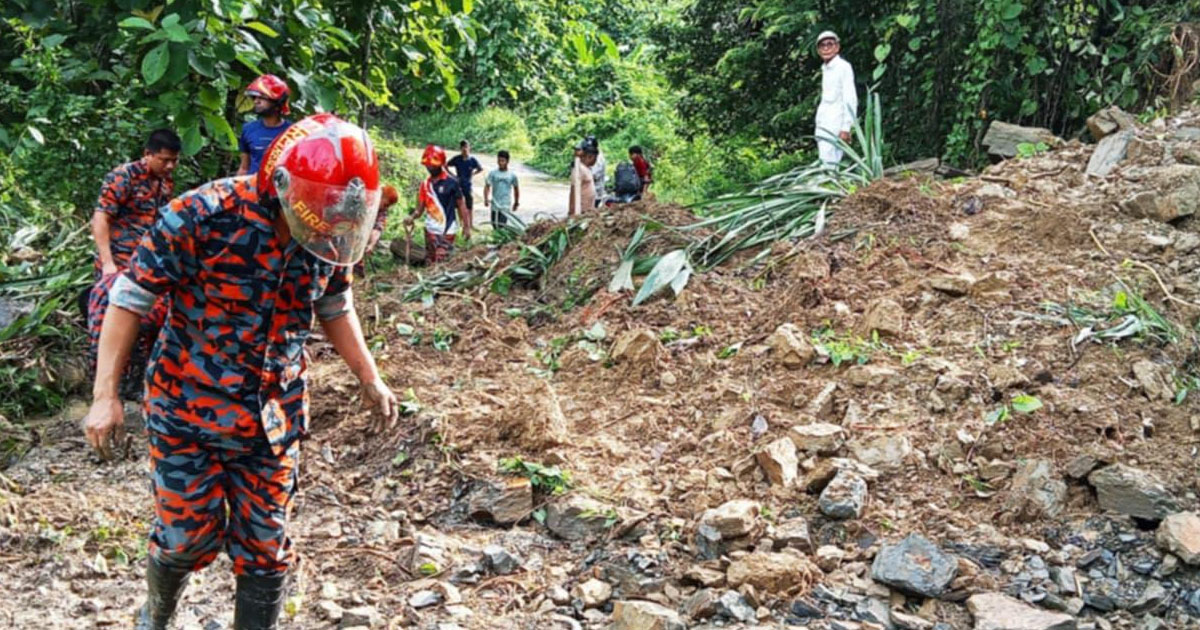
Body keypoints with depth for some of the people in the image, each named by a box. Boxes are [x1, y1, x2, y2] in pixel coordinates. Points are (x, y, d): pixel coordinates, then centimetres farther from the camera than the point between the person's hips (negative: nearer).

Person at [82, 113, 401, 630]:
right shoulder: (201, 217, -21)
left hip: (273, 418, 4)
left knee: (265, 549, 8)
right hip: (187, 413, -4)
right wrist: (105, 394, -16)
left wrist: (370, 379, 11)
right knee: (187, 536, 8)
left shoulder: (333, 236, -5)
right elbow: (130, 298, -14)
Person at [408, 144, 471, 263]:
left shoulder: (451, 183, -6)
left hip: (447, 230, -5)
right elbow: (420, 208, 8)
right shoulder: (425, 184, 8)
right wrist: (412, 217, -13)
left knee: (441, 262, -15)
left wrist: (466, 227, -5)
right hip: (431, 230, 5)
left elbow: (461, 205, -2)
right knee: (430, 262, 8)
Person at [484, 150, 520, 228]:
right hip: (495, 205, 1)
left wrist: (516, 202, 19)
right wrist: (486, 199, -17)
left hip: (506, 206, -1)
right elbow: (487, 186, -2)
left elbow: (516, 189, 14)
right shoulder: (492, 174, 1)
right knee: (495, 225, 4)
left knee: (502, 226, -11)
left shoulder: (512, 175, 2)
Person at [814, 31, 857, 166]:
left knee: (830, 164, -16)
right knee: (824, 162, 4)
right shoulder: (825, 69, 17)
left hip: (835, 124, -8)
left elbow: (850, 99, -10)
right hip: (823, 125, 8)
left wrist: (846, 127, -15)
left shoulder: (844, 67, -5)